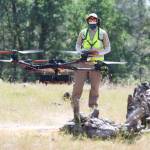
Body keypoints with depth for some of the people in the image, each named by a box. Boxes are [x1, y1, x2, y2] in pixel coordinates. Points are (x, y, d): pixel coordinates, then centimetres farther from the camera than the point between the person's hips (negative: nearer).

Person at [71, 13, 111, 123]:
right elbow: (77, 46, 12)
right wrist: (82, 51, -11)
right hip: (83, 62, 1)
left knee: (95, 87, -2)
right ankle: (76, 109, -12)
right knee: (78, 85, -10)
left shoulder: (103, 33, 8)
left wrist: (98, 52, -13)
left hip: (97, 63, -1)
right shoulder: (83, 33, 12)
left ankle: (94, 108, 0)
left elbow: (108, 48, 6)